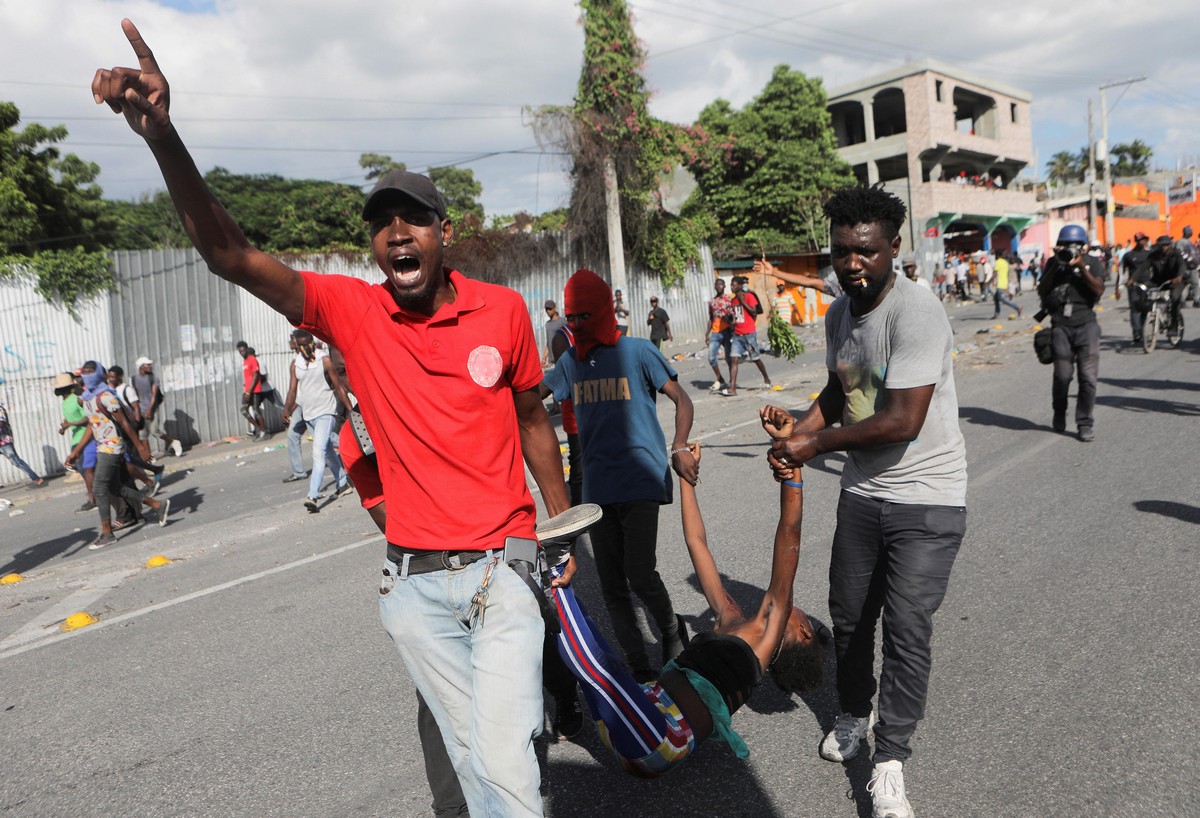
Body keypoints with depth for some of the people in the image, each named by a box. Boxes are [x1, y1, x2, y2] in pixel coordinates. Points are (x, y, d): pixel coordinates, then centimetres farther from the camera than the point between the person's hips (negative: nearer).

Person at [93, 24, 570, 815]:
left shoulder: (503, 310, -5)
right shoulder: (352, 311, -5)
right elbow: (231, 254, -15)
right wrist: (163, 135, -29)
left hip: (503, 565, -1)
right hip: (414, 582, 2)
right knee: (471, 752, 16)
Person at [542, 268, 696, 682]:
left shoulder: (637, 351, -3)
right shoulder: (570, 361, 11)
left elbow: (682, 400, -1)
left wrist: (679, 448, -15)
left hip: (640, 480, -5)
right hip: (597, 487, 5)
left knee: (640, 574, -11)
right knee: (611, 583, 7)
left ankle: (673, 633, 20)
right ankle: (639, 666, 21)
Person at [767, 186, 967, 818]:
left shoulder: (916, 312, -22)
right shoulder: (838, 314, 3)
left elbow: (902, 421, -27)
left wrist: (816, 444, -19)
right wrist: (799, 431, -1)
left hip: (926, 497, -7)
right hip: (862, 491, 7)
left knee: (906, 627, -6)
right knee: (849, 616, 16)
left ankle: (889, 763, 10)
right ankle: (853, 715, 41)